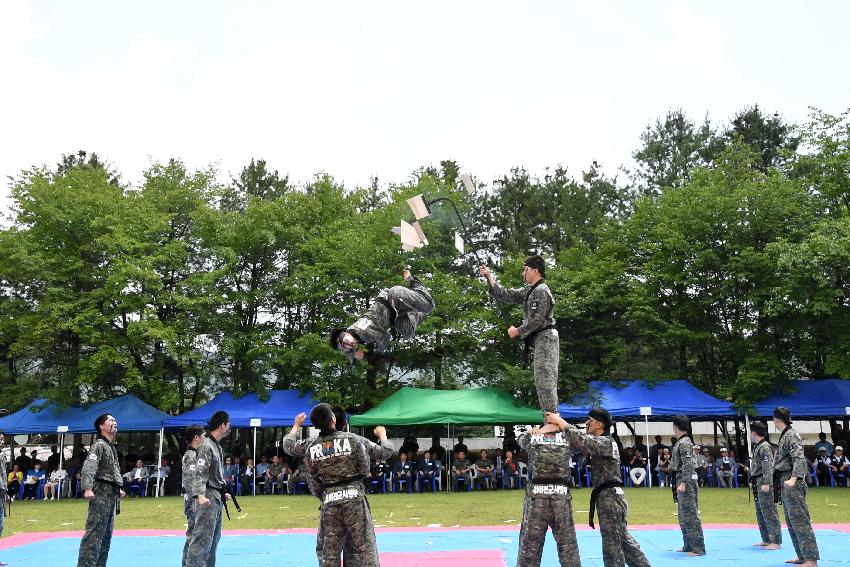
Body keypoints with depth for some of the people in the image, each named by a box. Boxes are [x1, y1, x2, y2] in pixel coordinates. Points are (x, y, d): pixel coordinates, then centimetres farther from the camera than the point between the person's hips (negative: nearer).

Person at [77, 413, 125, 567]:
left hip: (110, 495, 10)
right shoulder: (99, 445, -11)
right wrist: (87, 488, -38)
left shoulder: (112, 447, 18)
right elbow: (88, 467, -25)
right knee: (94, 533, -13)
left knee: (106, 534, 14)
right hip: (101, 493, -10)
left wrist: (117, 490, 32)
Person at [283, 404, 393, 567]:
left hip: (329, 500, 2)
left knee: (328, 552, 12)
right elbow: (386, 452, 5)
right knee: (365, 548, 1)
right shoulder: (352, 439, -3)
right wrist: (382, 434, 25)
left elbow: (288, 445, 24)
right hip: (354, 497, -2)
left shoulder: (310, 446, 2)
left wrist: (297, 425, 40)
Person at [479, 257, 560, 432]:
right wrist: (489, 277, 10)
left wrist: (518, 331, -7)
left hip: (545, 338, -10)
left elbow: (537, 321, -19)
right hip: (539, 340, 10)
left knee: (545, 380, -16)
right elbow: (505, 295, 16)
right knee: (543, 382, 11)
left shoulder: (541, 291, -13)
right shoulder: (529, 290, 17)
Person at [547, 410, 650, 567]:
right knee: (624, 541, 19)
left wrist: (560, 422, -20)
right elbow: (583, 440, 8)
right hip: (611, 497, 10)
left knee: (612, 546, -2)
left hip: (609, 498, -10)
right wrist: (560, 422, -5)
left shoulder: (606, 442, -15)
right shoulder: (600, 442, 15)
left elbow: (581, 440, -28)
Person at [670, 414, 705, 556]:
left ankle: (698, 548, -3)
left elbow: (688, 464, -22)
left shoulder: (684, 443, -15)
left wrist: (683, 483, -24)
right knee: (683, 515, 16)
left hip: (686, 481, -10)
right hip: (682, 481, 10)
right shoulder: (682, 442, 14)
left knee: (690, 515, -7)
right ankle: (688, 545, 24)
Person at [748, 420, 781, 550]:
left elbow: (768, 467, -21)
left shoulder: (765, 447, -14)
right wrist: (753, 481, 23)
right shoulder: (757, 447, 16)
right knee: (760, 513, 15)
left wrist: (766, 483, -25)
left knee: (769, 513, -7)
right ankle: (766, 540, 23)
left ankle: (775, 542, -3)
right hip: (757, 484, 11)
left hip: (764, 484, -11)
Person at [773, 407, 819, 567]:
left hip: (792, 484, -10)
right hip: (786, 483, 10)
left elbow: (799, 459, -23)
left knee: (800, 520, -10)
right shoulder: (784, 435, 15)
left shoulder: (791, 436, -13)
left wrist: (793, 479, -31)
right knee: (791, 521, 15)